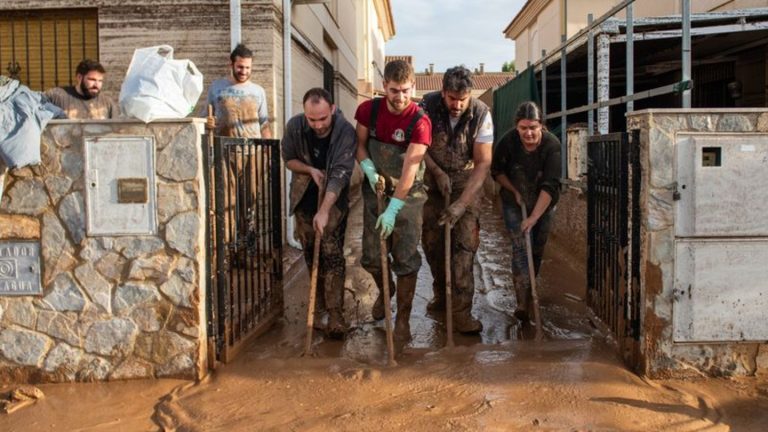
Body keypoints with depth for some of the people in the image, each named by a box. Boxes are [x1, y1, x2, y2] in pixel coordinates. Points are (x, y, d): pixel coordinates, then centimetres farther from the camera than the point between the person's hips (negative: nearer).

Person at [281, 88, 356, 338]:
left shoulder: (345, 132, -24)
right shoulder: (295, 126, -14)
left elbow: (340, 174, -29)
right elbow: (288, 158, 2)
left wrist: (324, 211, -35)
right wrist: (311, 170, -18)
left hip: (334, 201, -3)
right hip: (304, 200, 4)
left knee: (332, 255, -10)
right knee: (311, 255, 12)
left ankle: (335, 312, -6)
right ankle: (319, 306, 27)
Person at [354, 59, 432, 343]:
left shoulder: (419, 122, -19)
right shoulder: (369, 110, -6)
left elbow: (409, 169, -23)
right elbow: (360, 144, 6)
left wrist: (393, 208, -27)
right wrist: (368, 169, -15)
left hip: (408, 194, -3)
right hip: (375, 191, 3)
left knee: (406, 260, -3)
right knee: (371, 257, 6)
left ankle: (403, 318, 13)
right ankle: (384, 291, 39)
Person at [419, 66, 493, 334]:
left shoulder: (481, 114, -17)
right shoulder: (427, 106, -15)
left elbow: (483, 163, -18)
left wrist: (461, 204, -25)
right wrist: (437, 172, -17)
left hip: (466, 183, -1)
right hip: (432, 180, 2)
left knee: (465, 243, -11)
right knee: (431, 241, 5)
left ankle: (461, 310, -8)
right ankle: (441, 294, 27)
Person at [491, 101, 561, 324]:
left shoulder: (552, 145, -24)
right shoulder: (508, 141, -20)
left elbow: (550, 186, -28)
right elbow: (497, 171, -2)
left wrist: (533, 217, -33)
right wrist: (515, 191, -10)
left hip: (543, 204, 1)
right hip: (514, 203, -1)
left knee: (537, 249, 8)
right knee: (521, 247, -14)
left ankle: (528, 293, 30)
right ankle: (524, 303, -21)